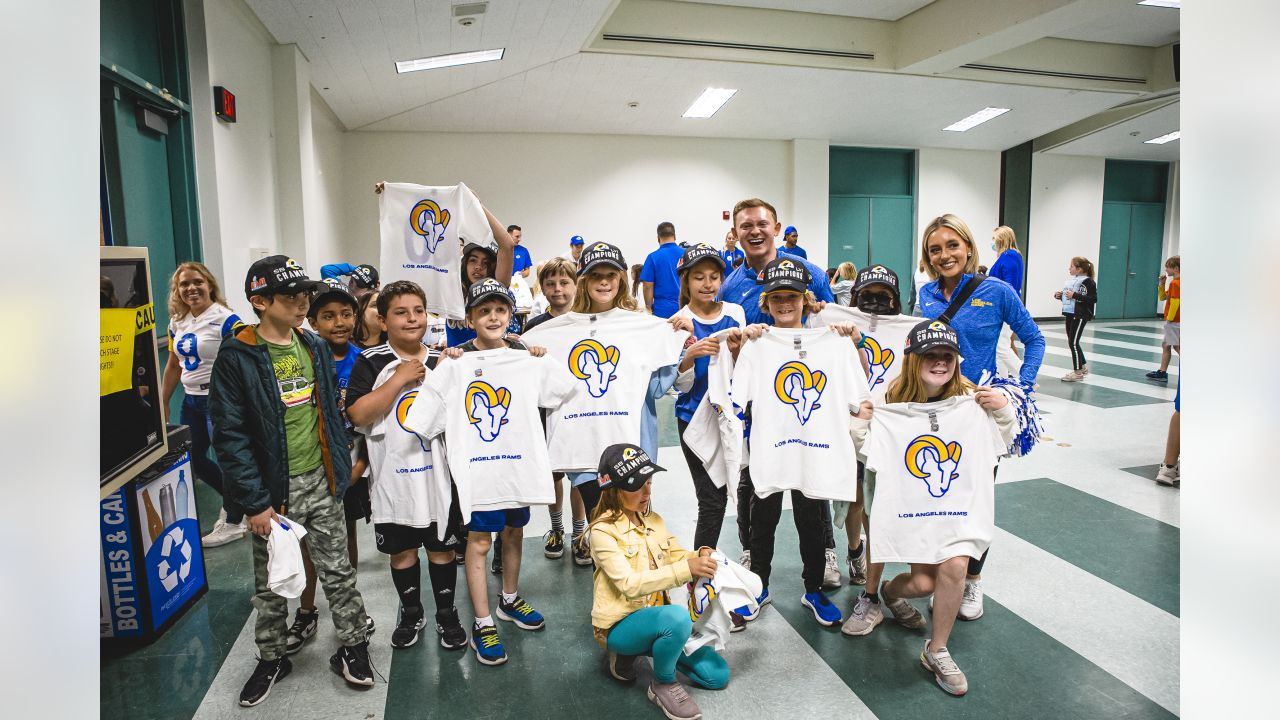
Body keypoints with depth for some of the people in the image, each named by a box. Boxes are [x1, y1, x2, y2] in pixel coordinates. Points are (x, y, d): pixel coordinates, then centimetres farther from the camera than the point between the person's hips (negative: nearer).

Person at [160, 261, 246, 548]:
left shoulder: (226, 320, -13)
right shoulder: (177, 322, 10)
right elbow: (173, 366, 18)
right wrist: (162, 405, 19)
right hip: (191, 401, 8)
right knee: (193, 458, 16)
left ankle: (233, 522, 18)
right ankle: (233, 499, 37)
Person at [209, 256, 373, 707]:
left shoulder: (315, 347, 4)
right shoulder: (237, 357, -13)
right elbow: (231, 437, -14)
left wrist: (340, 467, 9)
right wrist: (254, 502, -16)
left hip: (320, 481, 3)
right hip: (273, 490, -3)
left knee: (337, 570, 11)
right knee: (271, 583, 14)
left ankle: (352, 647, 27)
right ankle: (271, 658, 34)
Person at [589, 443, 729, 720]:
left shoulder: (654, 521, 4)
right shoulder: (603, 531, -18)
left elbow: (679, 557, 4)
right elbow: (630, 584, -28)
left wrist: (701, 557, -20)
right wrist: (686, 569, -37)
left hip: (656, 617, 7)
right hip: (619, 625, -7)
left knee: (717, 675, 1)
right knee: (677, 617, -36)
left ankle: (640, 650, 15)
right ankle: (663, 685, -7)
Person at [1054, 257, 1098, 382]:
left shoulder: (1088, 281, -12)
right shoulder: (1071, 280, 14)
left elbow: (1093, 299, -21)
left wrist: (1075, 295, -23)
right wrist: (1059, 296, 6)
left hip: (1080, 315, -9)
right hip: (1070, 314, 9)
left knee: (1073, 342, -9)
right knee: (1071, 342, 15)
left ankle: (1078, 372, 0)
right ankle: (1082, 367, 31)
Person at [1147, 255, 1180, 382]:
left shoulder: (1175, 283, -17)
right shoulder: (1176, 283, 14)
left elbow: (1175, 302, -22)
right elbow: (1162, 297, 19)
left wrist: (1169, 318, -20)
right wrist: (1162, 284, 6)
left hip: (1174, 321, -11)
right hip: (1173, 321, 11)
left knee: (1178, 347, -8)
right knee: (1165, 345, 16)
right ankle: (1162, 372, 23)